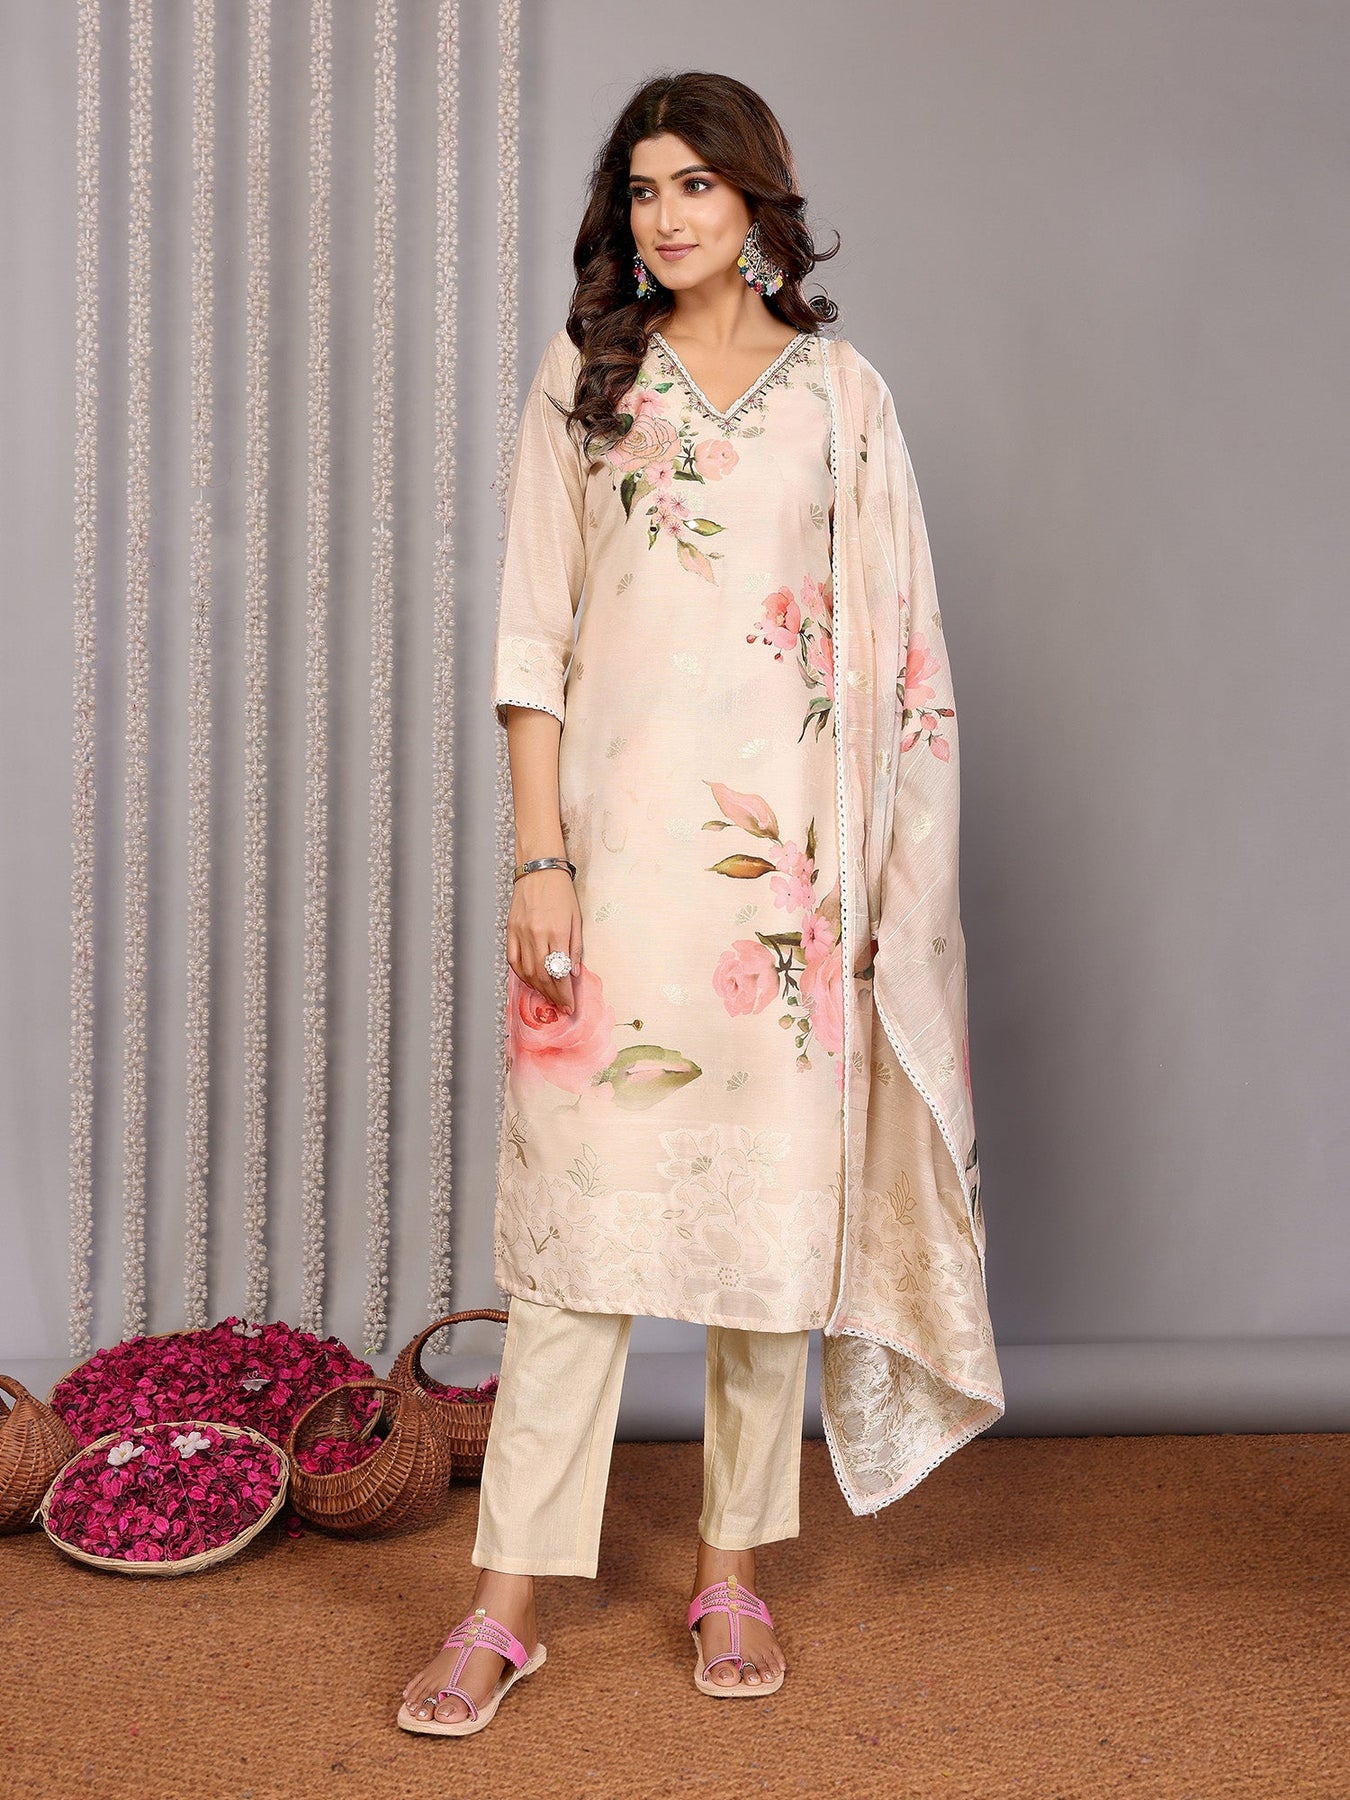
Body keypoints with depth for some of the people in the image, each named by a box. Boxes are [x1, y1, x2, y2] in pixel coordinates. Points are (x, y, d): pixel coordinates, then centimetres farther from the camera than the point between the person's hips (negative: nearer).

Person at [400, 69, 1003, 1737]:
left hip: (785, 847, 1)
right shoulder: (582, 377, 8)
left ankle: (733, 1568, 21)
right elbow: (532, 631, 3)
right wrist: (539, 854, -7)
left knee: (774, 1199, 5)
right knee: (576, 1197, -1)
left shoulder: (840, 392, 10)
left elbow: (890, 651, 9)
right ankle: (508, 1599, 8)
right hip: (617, 831, -1)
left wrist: (868, 870, 2)